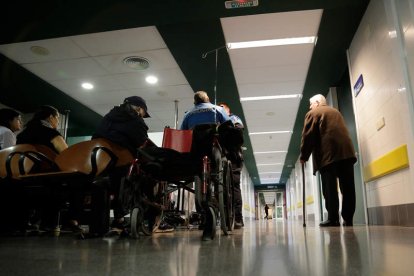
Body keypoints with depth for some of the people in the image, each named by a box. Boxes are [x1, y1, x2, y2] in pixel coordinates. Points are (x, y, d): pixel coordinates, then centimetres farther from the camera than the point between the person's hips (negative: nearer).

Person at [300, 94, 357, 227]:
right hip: (346, 152, 6)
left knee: (330, 188, -5)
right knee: (347, 187, 4)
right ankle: (348, 219, 5)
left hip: (328, 154, -6)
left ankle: (333, 219, -6)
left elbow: (308, 136, -1)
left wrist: (303, 156, 5)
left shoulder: (313, 114, 8)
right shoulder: (336, 112, 29)